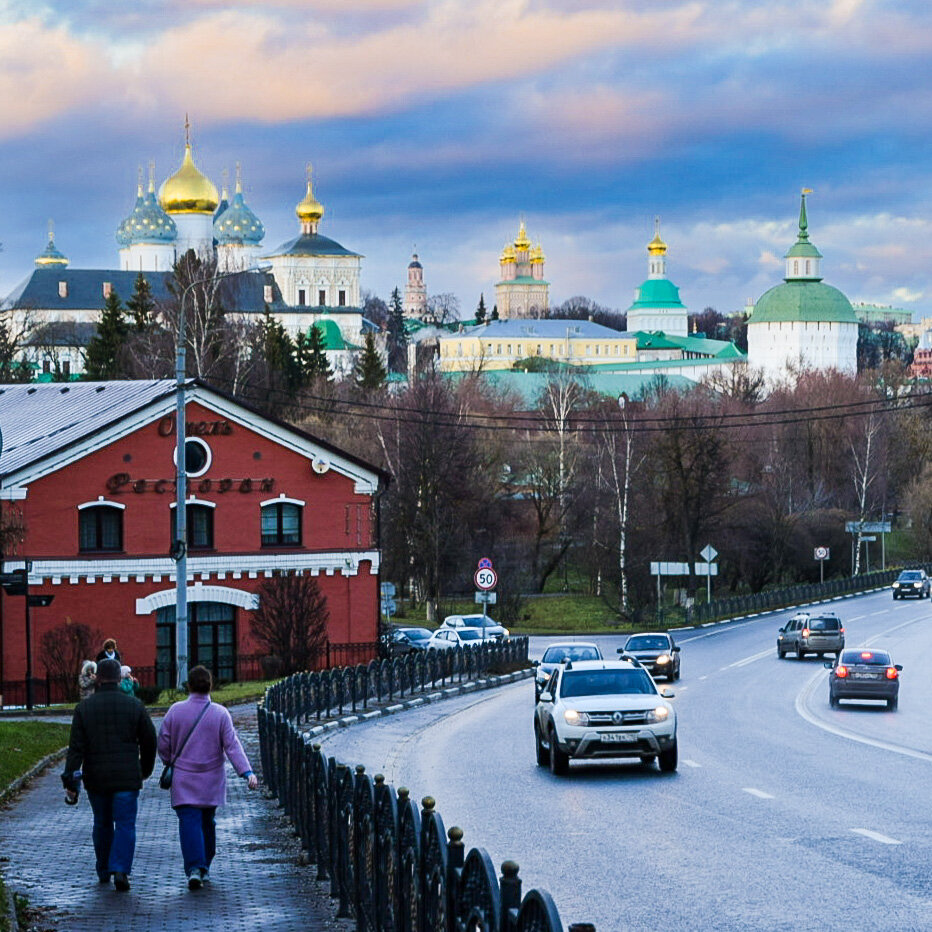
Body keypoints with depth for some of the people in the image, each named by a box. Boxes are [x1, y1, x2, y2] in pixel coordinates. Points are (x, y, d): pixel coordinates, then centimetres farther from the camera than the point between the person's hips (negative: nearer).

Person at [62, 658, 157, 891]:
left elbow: (76, 747, -8)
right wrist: (145, 769, 21)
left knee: (102, 824, 17)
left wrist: (71, 779, -9)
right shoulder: (134, 706, -1)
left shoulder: (84, 708, -2)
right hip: (127, 777, -1)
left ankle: (104, 872, 26)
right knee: (125, 824, 0)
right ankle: (120, 870, -18)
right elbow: (149, 741, 5)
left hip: (96, 778, 1)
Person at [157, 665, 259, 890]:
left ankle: (194, 868, -23)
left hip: (184, 782, -1)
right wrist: (247, 772, -14)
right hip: (211, 781, 1)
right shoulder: (220, 714, -5)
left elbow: (163, 745, 1)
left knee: (189, 822, -6)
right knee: (207, 822, 16)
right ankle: (204, 869, 24)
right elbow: (232, 746, -11)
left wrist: (171, 764, 19)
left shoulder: (175, 711, -5)